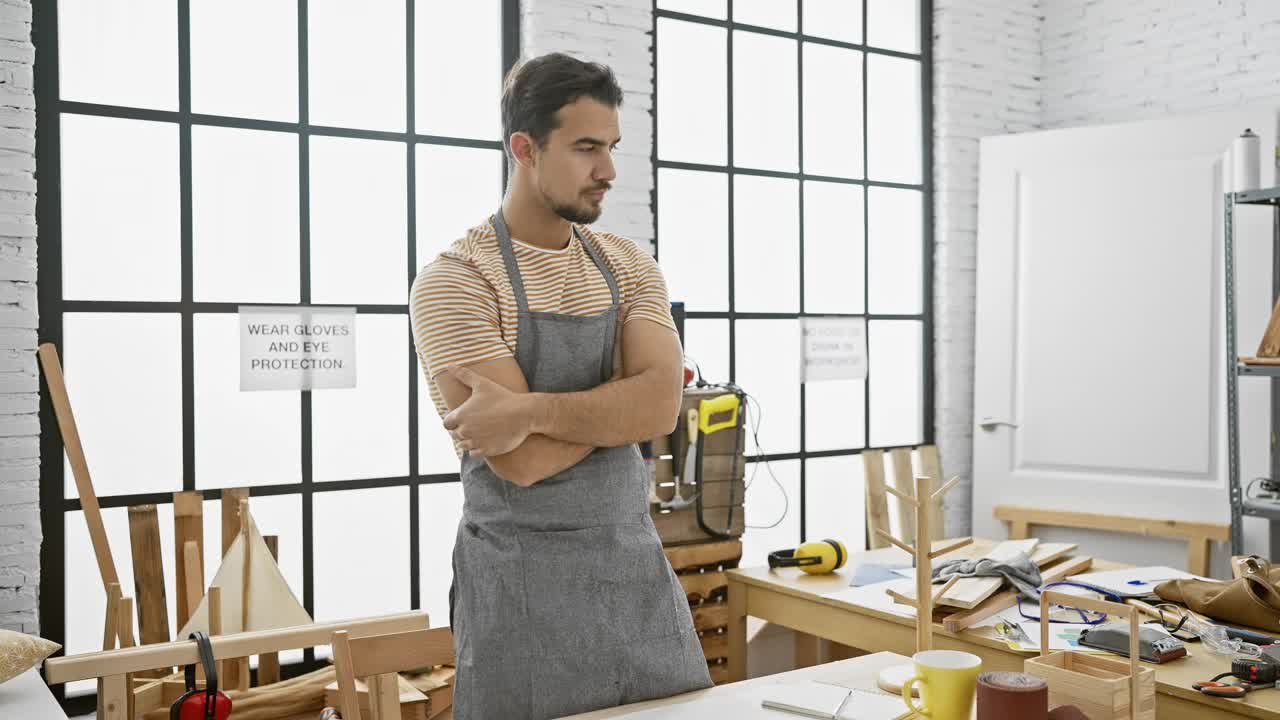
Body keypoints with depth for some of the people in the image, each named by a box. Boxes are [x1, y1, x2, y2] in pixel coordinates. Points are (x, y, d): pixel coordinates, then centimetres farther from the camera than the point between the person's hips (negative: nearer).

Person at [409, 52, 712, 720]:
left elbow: (661, 407, -11)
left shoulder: (629, 265, 5)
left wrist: (530, 410, -23)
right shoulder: (453, 280, -11)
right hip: (524, 583, -5)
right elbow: (520, 461, -20)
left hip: (639, 565, 5)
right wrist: (622, 399, -9)